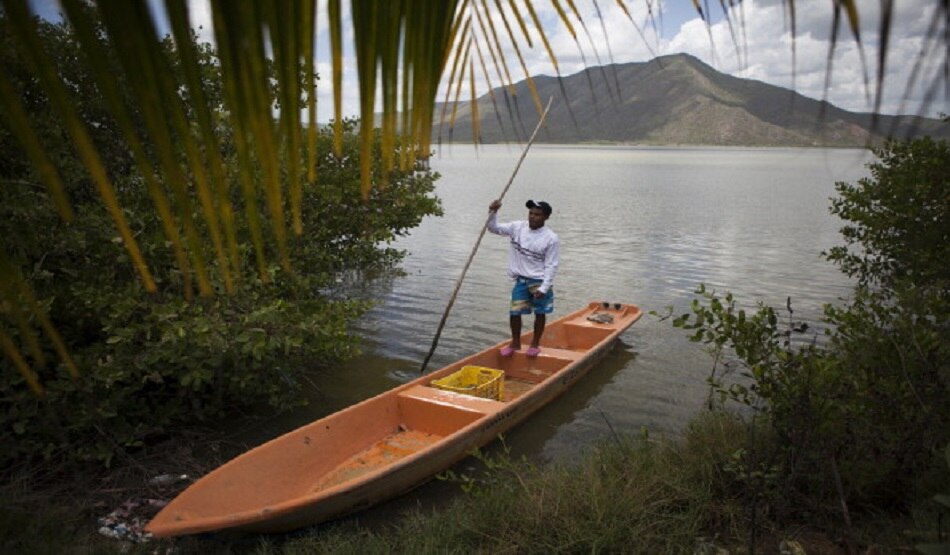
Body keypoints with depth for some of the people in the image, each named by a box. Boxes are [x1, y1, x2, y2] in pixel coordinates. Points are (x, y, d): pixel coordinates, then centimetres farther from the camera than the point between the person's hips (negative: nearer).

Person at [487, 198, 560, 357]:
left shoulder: (551, 239, -13)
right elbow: (494, 228, 0)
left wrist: (544, 288, -16)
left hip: (539, 282, -3)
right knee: (514, 312, 2)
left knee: (540, 313, 8)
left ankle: (535, 344, 27)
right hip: (521, 280, 3)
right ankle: (515, 343, 22)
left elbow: (551, 266, -11)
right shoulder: (517, 228, -2)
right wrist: (493, 212, -19)